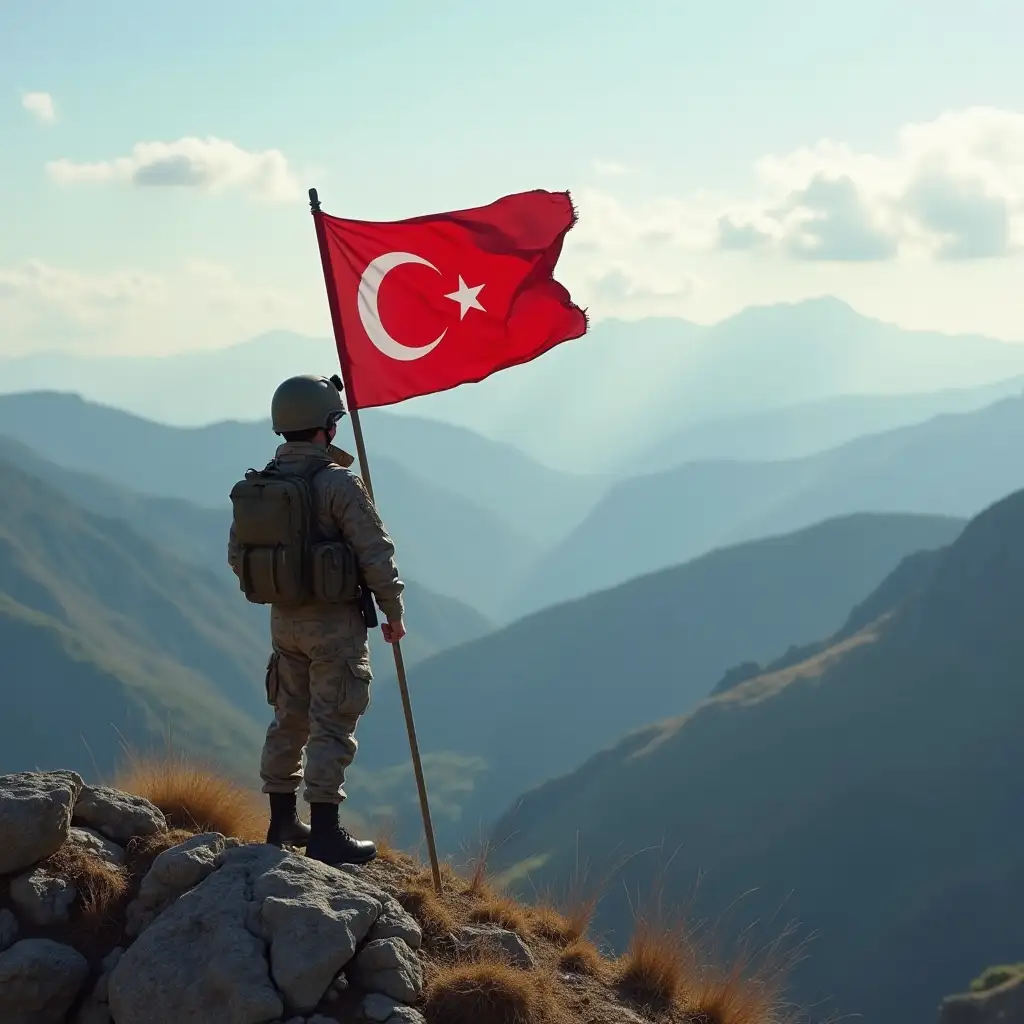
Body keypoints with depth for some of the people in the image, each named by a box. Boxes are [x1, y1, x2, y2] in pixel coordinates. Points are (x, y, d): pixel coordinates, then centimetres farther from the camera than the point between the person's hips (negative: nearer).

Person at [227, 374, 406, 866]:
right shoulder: (338, 483, -17)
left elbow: (238, 557, 11)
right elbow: (376, 555, -16)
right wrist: (393, 612, -3)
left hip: (284, 621, 7)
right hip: (335, 622, -7)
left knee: (289, 719, 17)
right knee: (332, 727, -3)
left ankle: (283, 823, 25)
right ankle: (325, 833, -2)